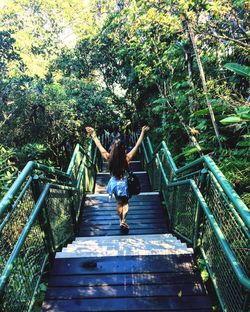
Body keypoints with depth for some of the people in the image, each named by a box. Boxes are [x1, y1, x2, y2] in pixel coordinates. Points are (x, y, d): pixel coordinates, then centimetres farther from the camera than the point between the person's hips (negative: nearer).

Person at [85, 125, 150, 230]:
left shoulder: (109, 158, -17)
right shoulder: (127, 158, -21)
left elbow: (99, 146, -8)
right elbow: (137, 145, -16)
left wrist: (93, 134, 2)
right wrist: (143, 132, -11)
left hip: (114, 183, 2)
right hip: (124, 183, -2)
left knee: (119, 203, 22)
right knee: (125, 203, 18)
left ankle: (121, 220, 34)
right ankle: (123, 220, 7)